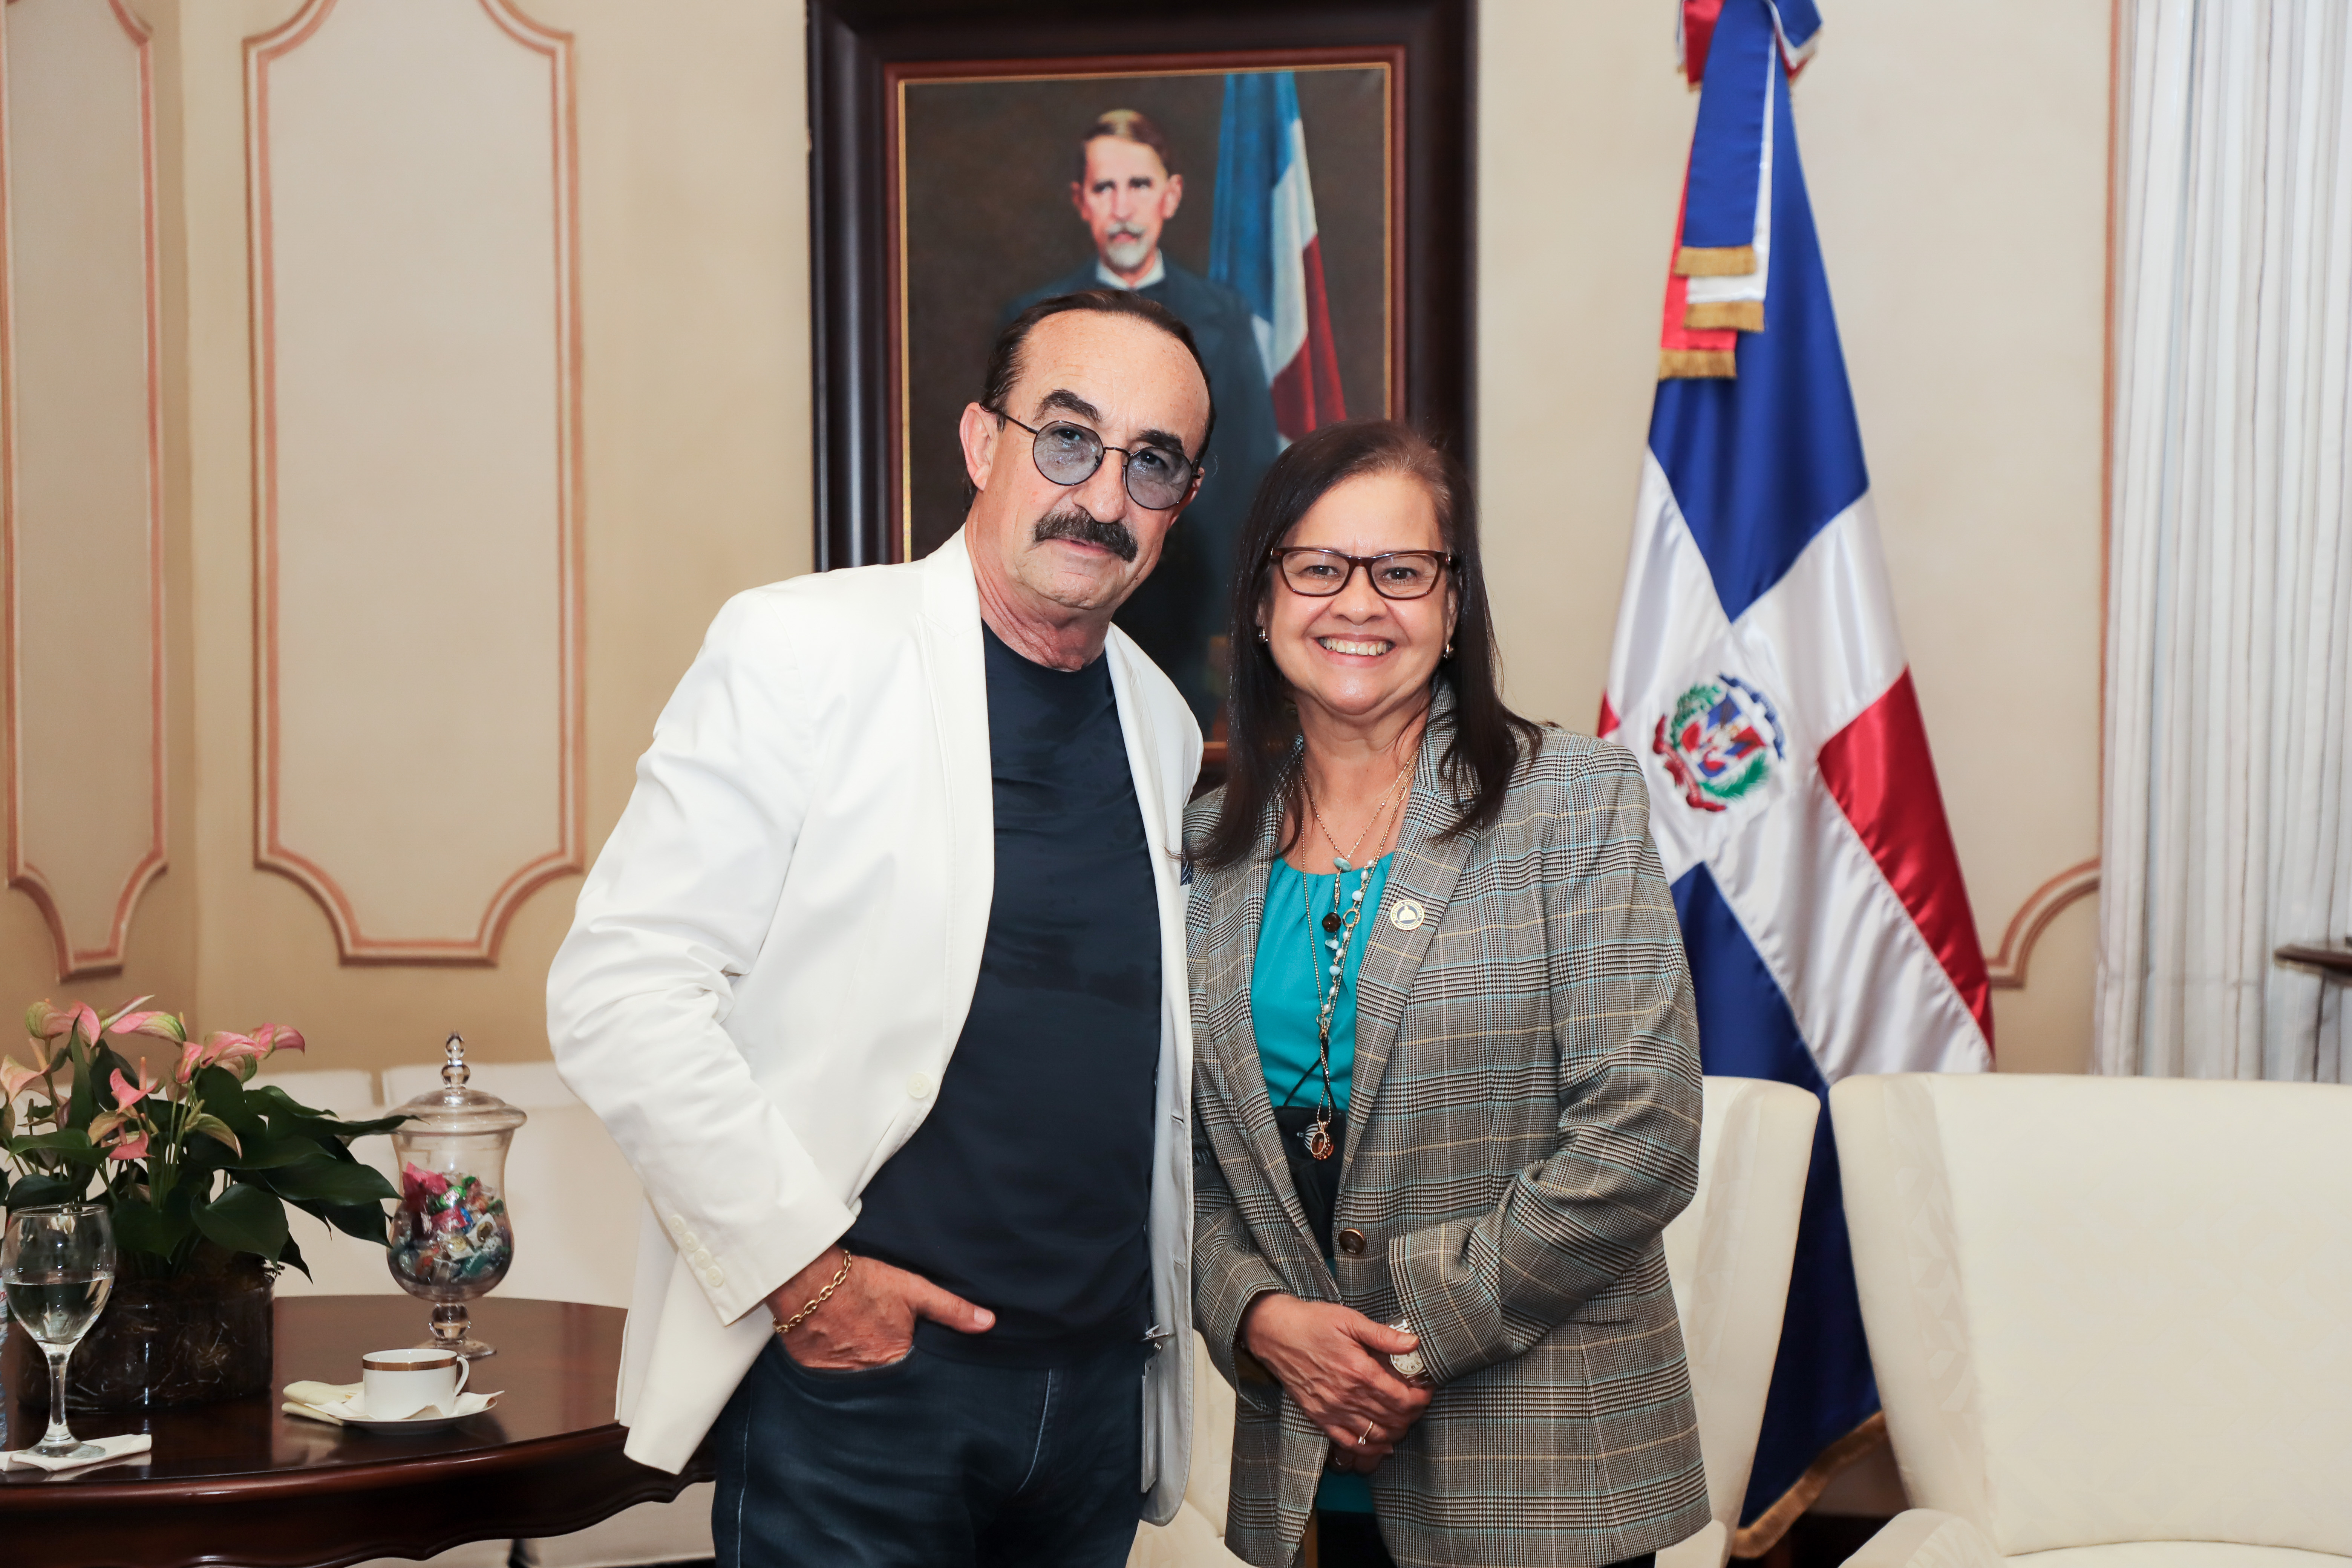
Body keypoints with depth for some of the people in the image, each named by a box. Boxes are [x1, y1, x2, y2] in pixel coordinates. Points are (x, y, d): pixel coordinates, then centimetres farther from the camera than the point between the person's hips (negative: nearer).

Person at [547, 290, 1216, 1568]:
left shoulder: (1167, 729, 11)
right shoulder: (802, 650, -8)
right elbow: (616, 985, -14)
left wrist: (1168, 1295, 11)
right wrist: (798, 1260, -15)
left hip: (1102, 1390, 6)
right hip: (857, 1373, -6)